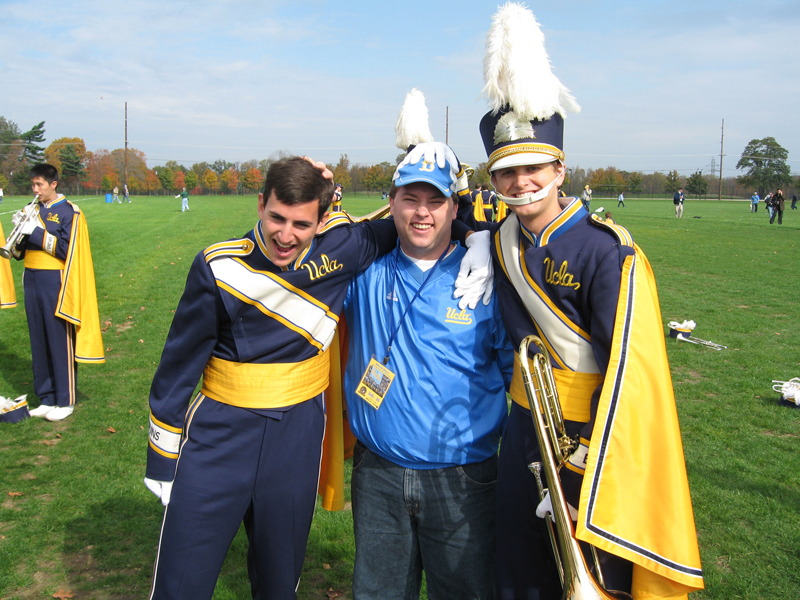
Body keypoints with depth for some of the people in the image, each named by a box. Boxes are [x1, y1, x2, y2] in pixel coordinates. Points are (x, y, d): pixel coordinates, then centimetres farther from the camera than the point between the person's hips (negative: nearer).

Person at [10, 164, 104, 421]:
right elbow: (19, 252, 12)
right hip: (32, 281, 6)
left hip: (55, 283, -6)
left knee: (60, 342, -1)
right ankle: (46, 398, 21)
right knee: (39, 342, 11)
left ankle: (66, 401, 9)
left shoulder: (68, 212, -6)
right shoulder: (33, 210, 12)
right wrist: (20, 232, -8)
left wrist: (36, 232, -16)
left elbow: (67, 250, -14)